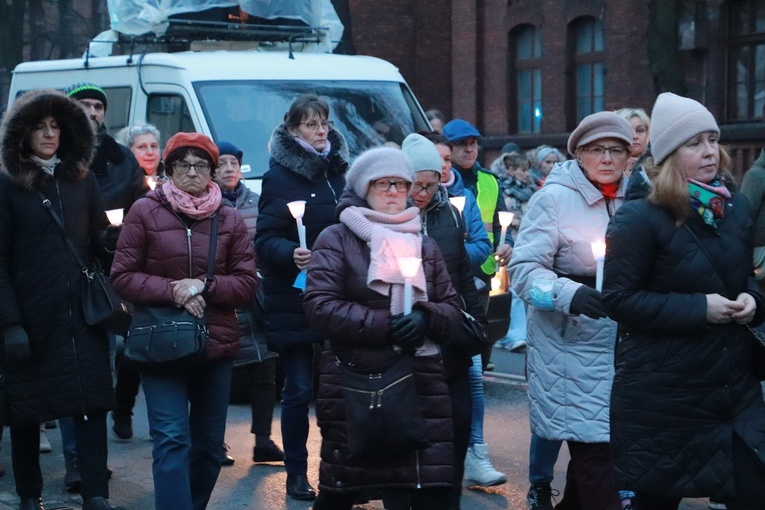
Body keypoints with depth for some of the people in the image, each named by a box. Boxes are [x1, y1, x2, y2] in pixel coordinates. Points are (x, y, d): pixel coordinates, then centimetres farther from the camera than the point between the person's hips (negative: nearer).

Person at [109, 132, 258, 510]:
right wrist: (172, 291, -17)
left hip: (217, 344, 4)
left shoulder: (230, 220, 7)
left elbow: (247, 282, 4)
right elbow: (122, 276, -3)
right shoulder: (144, 212, -1)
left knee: (209, 444, 11)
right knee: (172, 442, -13)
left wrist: (204, 286, -13)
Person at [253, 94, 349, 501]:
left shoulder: (339, 171, 12)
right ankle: (296, 473, 11)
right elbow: (265, 239, -9)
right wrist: (291, 254, -27)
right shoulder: (279, 176, -4)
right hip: (294, 300, -4)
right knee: (300, 389, 0)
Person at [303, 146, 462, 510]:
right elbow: (320, 307, -9)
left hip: (421, 382, 4)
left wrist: (424, 319, -10)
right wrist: (385, 325, -16)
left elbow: (452, 309, 14)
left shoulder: (425, 245, 17)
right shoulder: (336, 240, 2)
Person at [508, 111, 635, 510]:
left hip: (619, 343, 5)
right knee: (592, 441, -9)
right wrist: (569, 294, -29)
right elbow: (524, 268, -14)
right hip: (571, 344, -5)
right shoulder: (555, 198, -9)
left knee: (591, 441, 12)